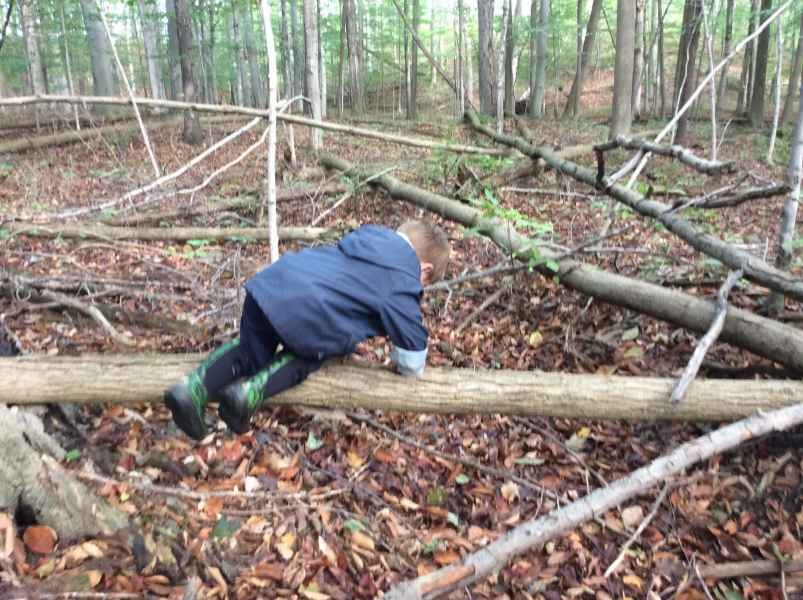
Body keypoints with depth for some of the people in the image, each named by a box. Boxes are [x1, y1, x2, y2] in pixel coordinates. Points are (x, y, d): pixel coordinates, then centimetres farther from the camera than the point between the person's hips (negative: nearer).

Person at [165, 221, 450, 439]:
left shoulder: (369, 235, 26)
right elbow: (412, 361, 10)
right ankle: (249, 394, 2)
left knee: (249, 353, 26)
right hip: (302, 313, -6)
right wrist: (411, 368, 34)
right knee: (304, 357, 24)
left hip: (270, 284, 6)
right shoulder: (402, 286, 6)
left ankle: (194, 388, 6)